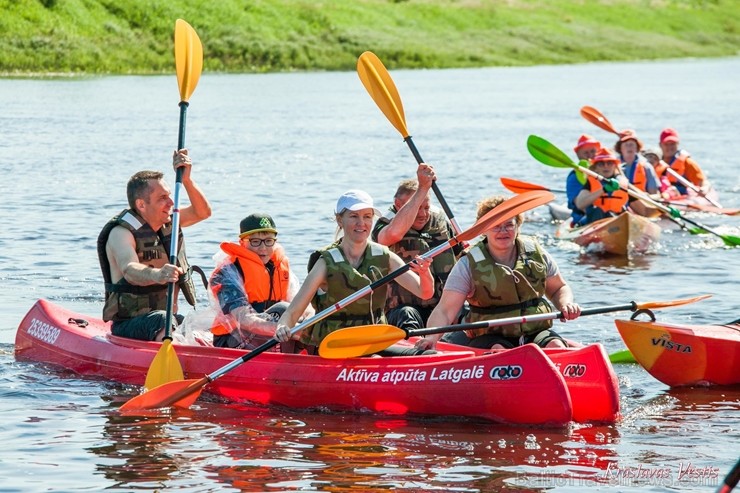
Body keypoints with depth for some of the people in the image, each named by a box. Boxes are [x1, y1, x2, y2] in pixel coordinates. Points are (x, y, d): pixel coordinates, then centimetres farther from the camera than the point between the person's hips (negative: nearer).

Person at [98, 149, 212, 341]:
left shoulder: (167, 221, 11)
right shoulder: (121, 233, -15)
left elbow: (203, 212, 3)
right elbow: (129, 271, -35)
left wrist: (186, 179, -13)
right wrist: (156, 275, -57)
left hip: (169, 317, 8)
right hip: (130, 326, -8)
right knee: (164, 322, -38)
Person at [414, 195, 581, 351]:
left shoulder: (536, 253, 5)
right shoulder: (469, 265, -5)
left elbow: (558, 288, 21)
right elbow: (444, 311, -12)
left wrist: (566, 305, -3)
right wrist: (432, 337, -32)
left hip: (535, 333, 3)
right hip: (489, 337, -3)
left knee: (556, 347, -28)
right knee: (498, 351, -36)